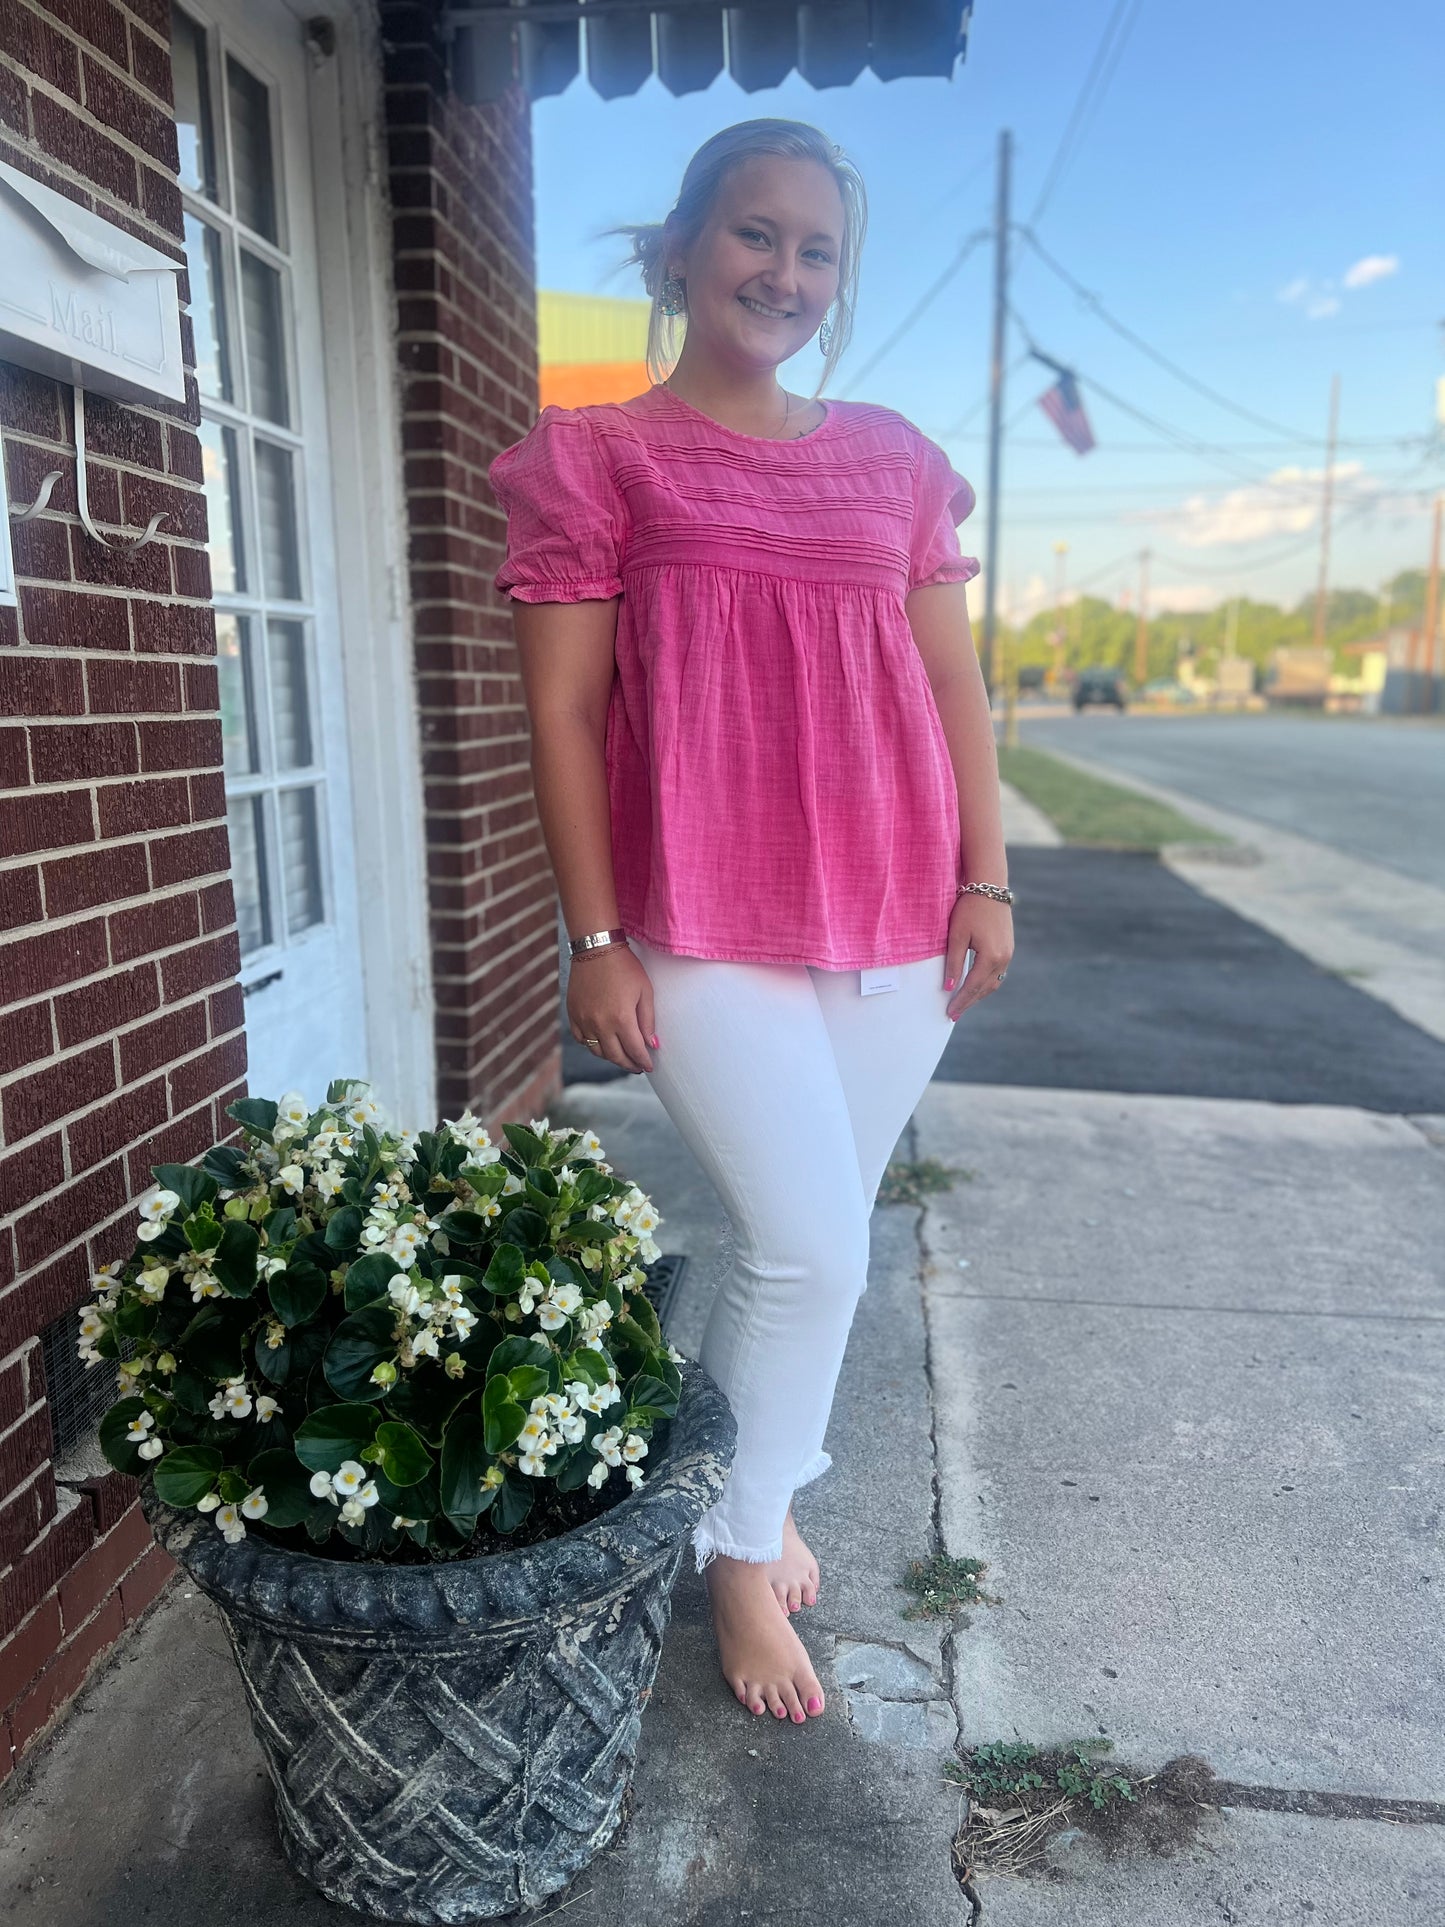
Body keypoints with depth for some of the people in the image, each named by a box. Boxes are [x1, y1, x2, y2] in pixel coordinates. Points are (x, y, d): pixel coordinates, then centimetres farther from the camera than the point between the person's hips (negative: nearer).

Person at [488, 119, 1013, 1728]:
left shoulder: (892, 459, 13)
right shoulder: (597, 455, 2)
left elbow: (953, 683, 13)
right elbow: (563, 711, -3)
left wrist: (986, 878, 4)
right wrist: (596, 941, -8)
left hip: (895, 920, 5)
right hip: (705, 927, -4)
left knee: (810, 1238, 11)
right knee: (812, 1248, -7)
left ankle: (744, 1485, 36)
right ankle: (743, 1548, 20)